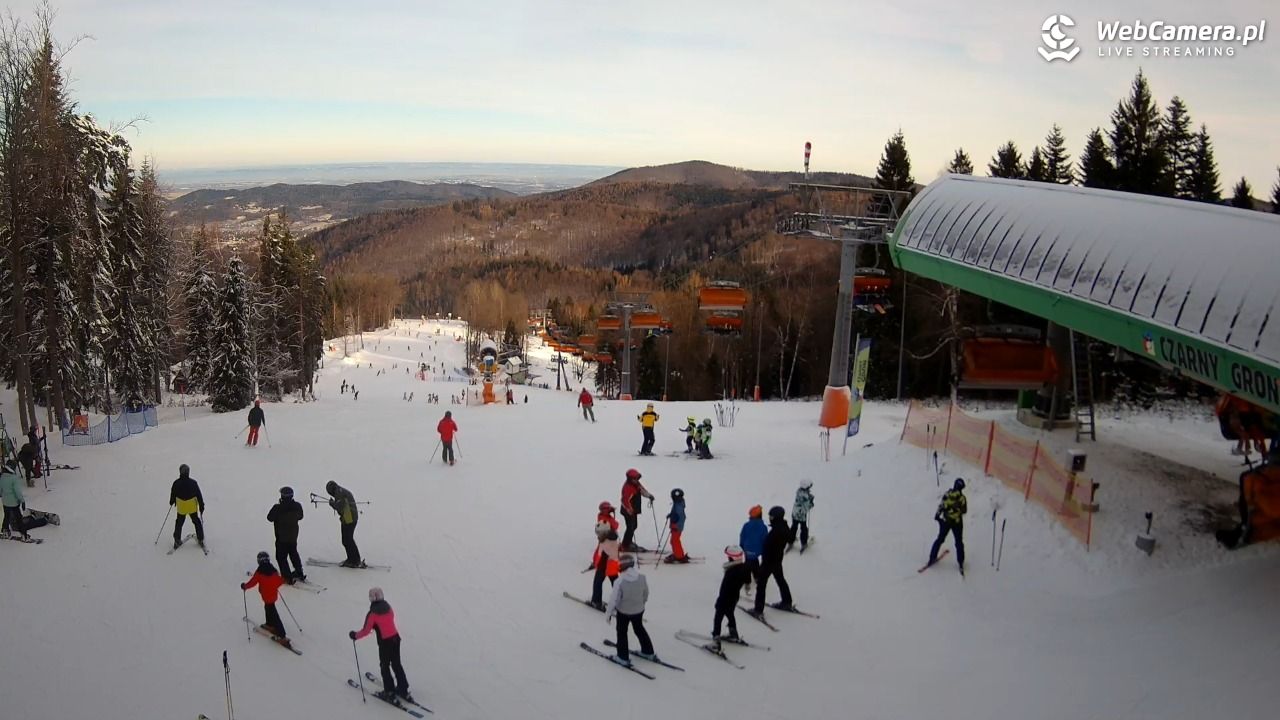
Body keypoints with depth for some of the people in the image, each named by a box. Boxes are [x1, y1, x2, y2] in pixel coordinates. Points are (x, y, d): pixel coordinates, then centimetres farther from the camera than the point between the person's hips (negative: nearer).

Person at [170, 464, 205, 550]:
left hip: (181, 507, 0)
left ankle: (177, 541, 24)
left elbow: (173, 494, 3)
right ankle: (201, 540, 20)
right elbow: (199, 495, -10)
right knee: (197, 522, 17)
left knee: (179, 523, 20)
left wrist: (172, 502, 24)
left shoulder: (176, 483, -13)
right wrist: (201, 506, 0)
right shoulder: (193, 482, -17)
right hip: (192, 507, 0)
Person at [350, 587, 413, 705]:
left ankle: (390, 693, 15)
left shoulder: (372, 613, -16)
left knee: (385, 667, 11)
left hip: (385, 642, -6)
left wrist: (355, 635, 4)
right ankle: (403, 690, 25)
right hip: (395, 638, 6)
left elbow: (366, 631, -13)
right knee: (397, 665, 18)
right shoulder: (388, 607, 2)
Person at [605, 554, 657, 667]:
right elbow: (646, 594, -1)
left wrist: (608, 613, -6)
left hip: (623, 611, -4)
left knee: (622, 633, 17)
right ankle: (648, 652, 38)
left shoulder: (620, 581, -29)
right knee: (639, 629, 27)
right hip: (639, 610, 4)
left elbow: (615, 599, -20)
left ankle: (623, 658, 24)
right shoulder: (642, 578, -16)